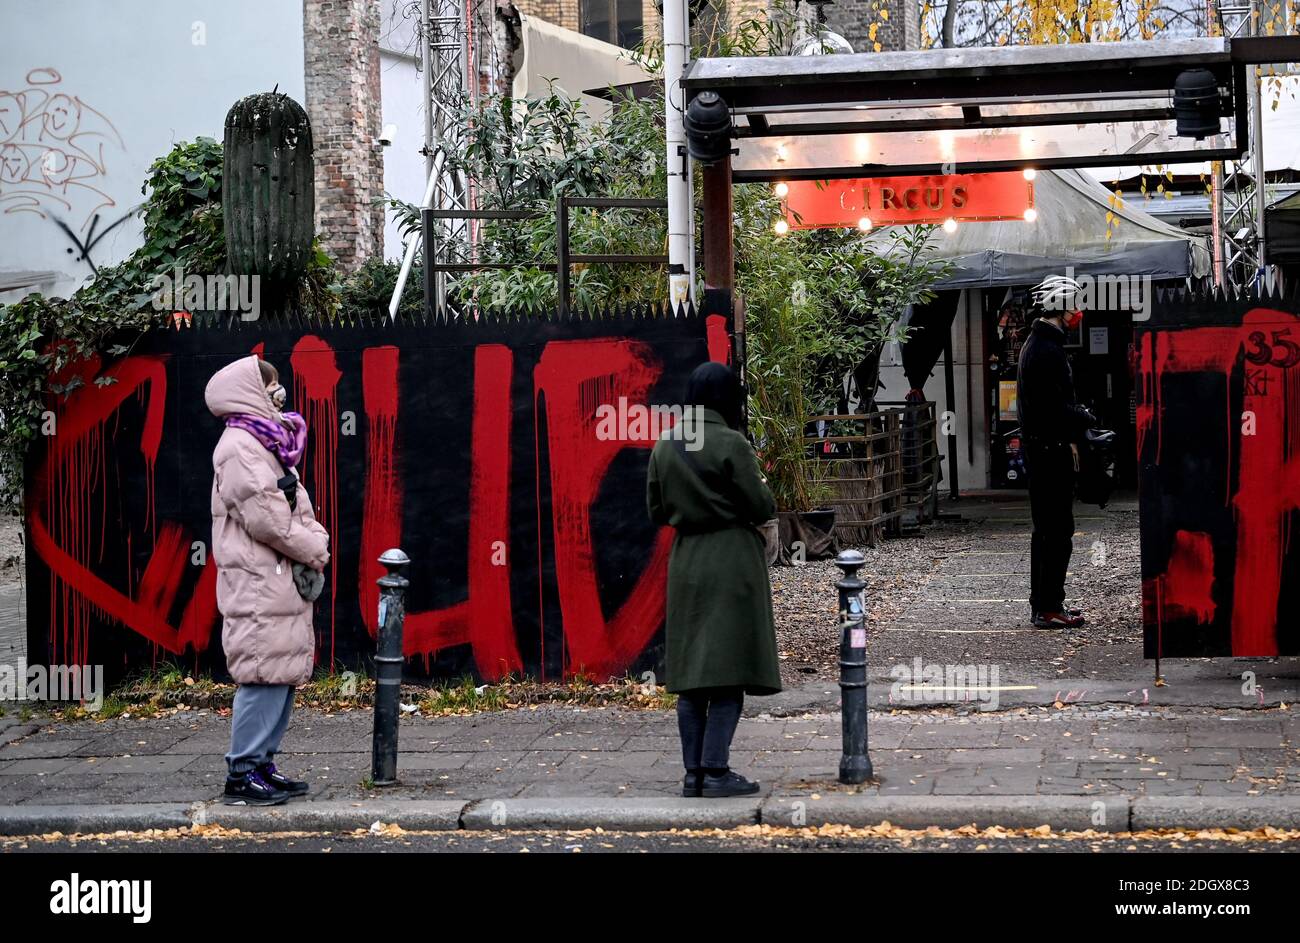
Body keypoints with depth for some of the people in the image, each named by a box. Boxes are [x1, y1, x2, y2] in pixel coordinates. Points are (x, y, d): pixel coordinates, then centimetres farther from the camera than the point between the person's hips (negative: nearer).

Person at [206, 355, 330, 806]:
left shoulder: (267, 443, 20)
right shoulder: (240, 446, -12)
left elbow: (295, 507, 22)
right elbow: (265, 517, -18)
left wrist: (316, 538, 2)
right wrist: (315, 551, -8)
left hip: (283, 581, 10)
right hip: (259, 582, -10)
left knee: (285, 673, 11)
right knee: (265, 673, -11)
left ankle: (262, 762, 18)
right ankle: (242, 773, -7)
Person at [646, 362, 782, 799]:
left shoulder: (665, 445, 4)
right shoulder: (731, 444, -14)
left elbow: (657, 510, 10)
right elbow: (761, 507, -11)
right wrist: (761, 487, 10)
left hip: (684, 562, 6)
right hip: (731, 563, -6)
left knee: (691, 669, 9)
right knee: (729, 668, -2)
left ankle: (693, 773, 10)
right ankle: (716, 771, -5)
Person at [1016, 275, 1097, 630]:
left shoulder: (1034, 344, 16)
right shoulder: (1048, 350, -18)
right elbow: (1055, 409, -22)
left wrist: (1070, 431, 13)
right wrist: (1086, 418, -7)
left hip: (1039, 450, 11)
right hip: (1052, 451, -11)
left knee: (1046, 530, 16)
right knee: (1058, 532, -7)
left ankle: (1042, 603, 22)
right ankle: (1048, 609, -6)